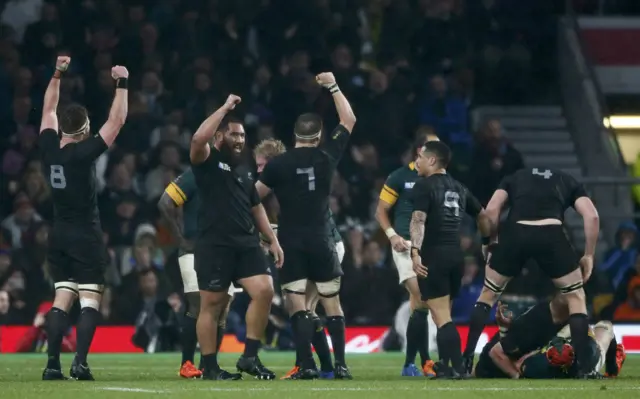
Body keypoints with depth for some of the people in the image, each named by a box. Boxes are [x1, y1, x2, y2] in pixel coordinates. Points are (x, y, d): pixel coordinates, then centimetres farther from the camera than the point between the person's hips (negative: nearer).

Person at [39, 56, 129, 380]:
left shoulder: (48, 149, 0)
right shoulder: (85, 153, -16)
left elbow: (48, 110, 15)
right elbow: (116, 121, -13)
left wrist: (57, 74, 21)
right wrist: (121, 84, -5)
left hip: (58, 237, 6)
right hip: (86, 236, -6)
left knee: (62, 299, 7)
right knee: (90, 299, -4)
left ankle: (52, 364, -1)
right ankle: (80, 362, -17)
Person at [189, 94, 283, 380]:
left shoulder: (246, 168, 19)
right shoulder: (208, 161, -2)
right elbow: (199, 138, -25)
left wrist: (273, 239, 19)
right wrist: (226, 107, -16)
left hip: (246, 244, 6)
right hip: (214, 245, -6)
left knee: (264, 291, -10)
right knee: (212, 305, -1)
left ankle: (250, 357, -3)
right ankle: (209, 367, 6)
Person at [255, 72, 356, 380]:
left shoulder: (278, 164, -6)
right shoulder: (327, 156, -1)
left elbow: (255, 194, 3)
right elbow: (349, 120, 11)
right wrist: (333, 86, 19)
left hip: (290, 242, -1)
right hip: (320, 240, 2)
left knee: (298, 306, -4)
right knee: (333, 304, 10)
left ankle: (306, 365, -15)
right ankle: (340, 364, 8)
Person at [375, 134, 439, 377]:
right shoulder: (400, 177, 0)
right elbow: (381, 211, 4)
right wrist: (392, 235, -11)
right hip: (407, 244, -4)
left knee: (419, 302, 6)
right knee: (421, 298, -16)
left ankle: (410, 363, 14)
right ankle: (425, 361, -12)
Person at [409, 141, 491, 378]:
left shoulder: (424, 186, -5)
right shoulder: (459, 189, 16)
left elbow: (418, 220, -18)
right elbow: (483, 216, 23)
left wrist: (416, 252, -25)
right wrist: (489, 242, 34)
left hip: (433, 255, -7)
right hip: (455, 255, 7)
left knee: (441, 316, -7)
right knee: (444, 314, 18)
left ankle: (456, 368, -15)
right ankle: (445, 365, 21)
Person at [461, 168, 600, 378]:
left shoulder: (514, 178, 34)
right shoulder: (569, 182, 31)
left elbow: (491, 210, 15)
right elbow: (592, 216, 13)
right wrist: (589, 255, 19)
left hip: (515, 233, 1)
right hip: (551, 235, -1)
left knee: (488, 293, 24)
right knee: (575, 296, 18)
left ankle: (466, 360, 19)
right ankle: (584, 367, 11)